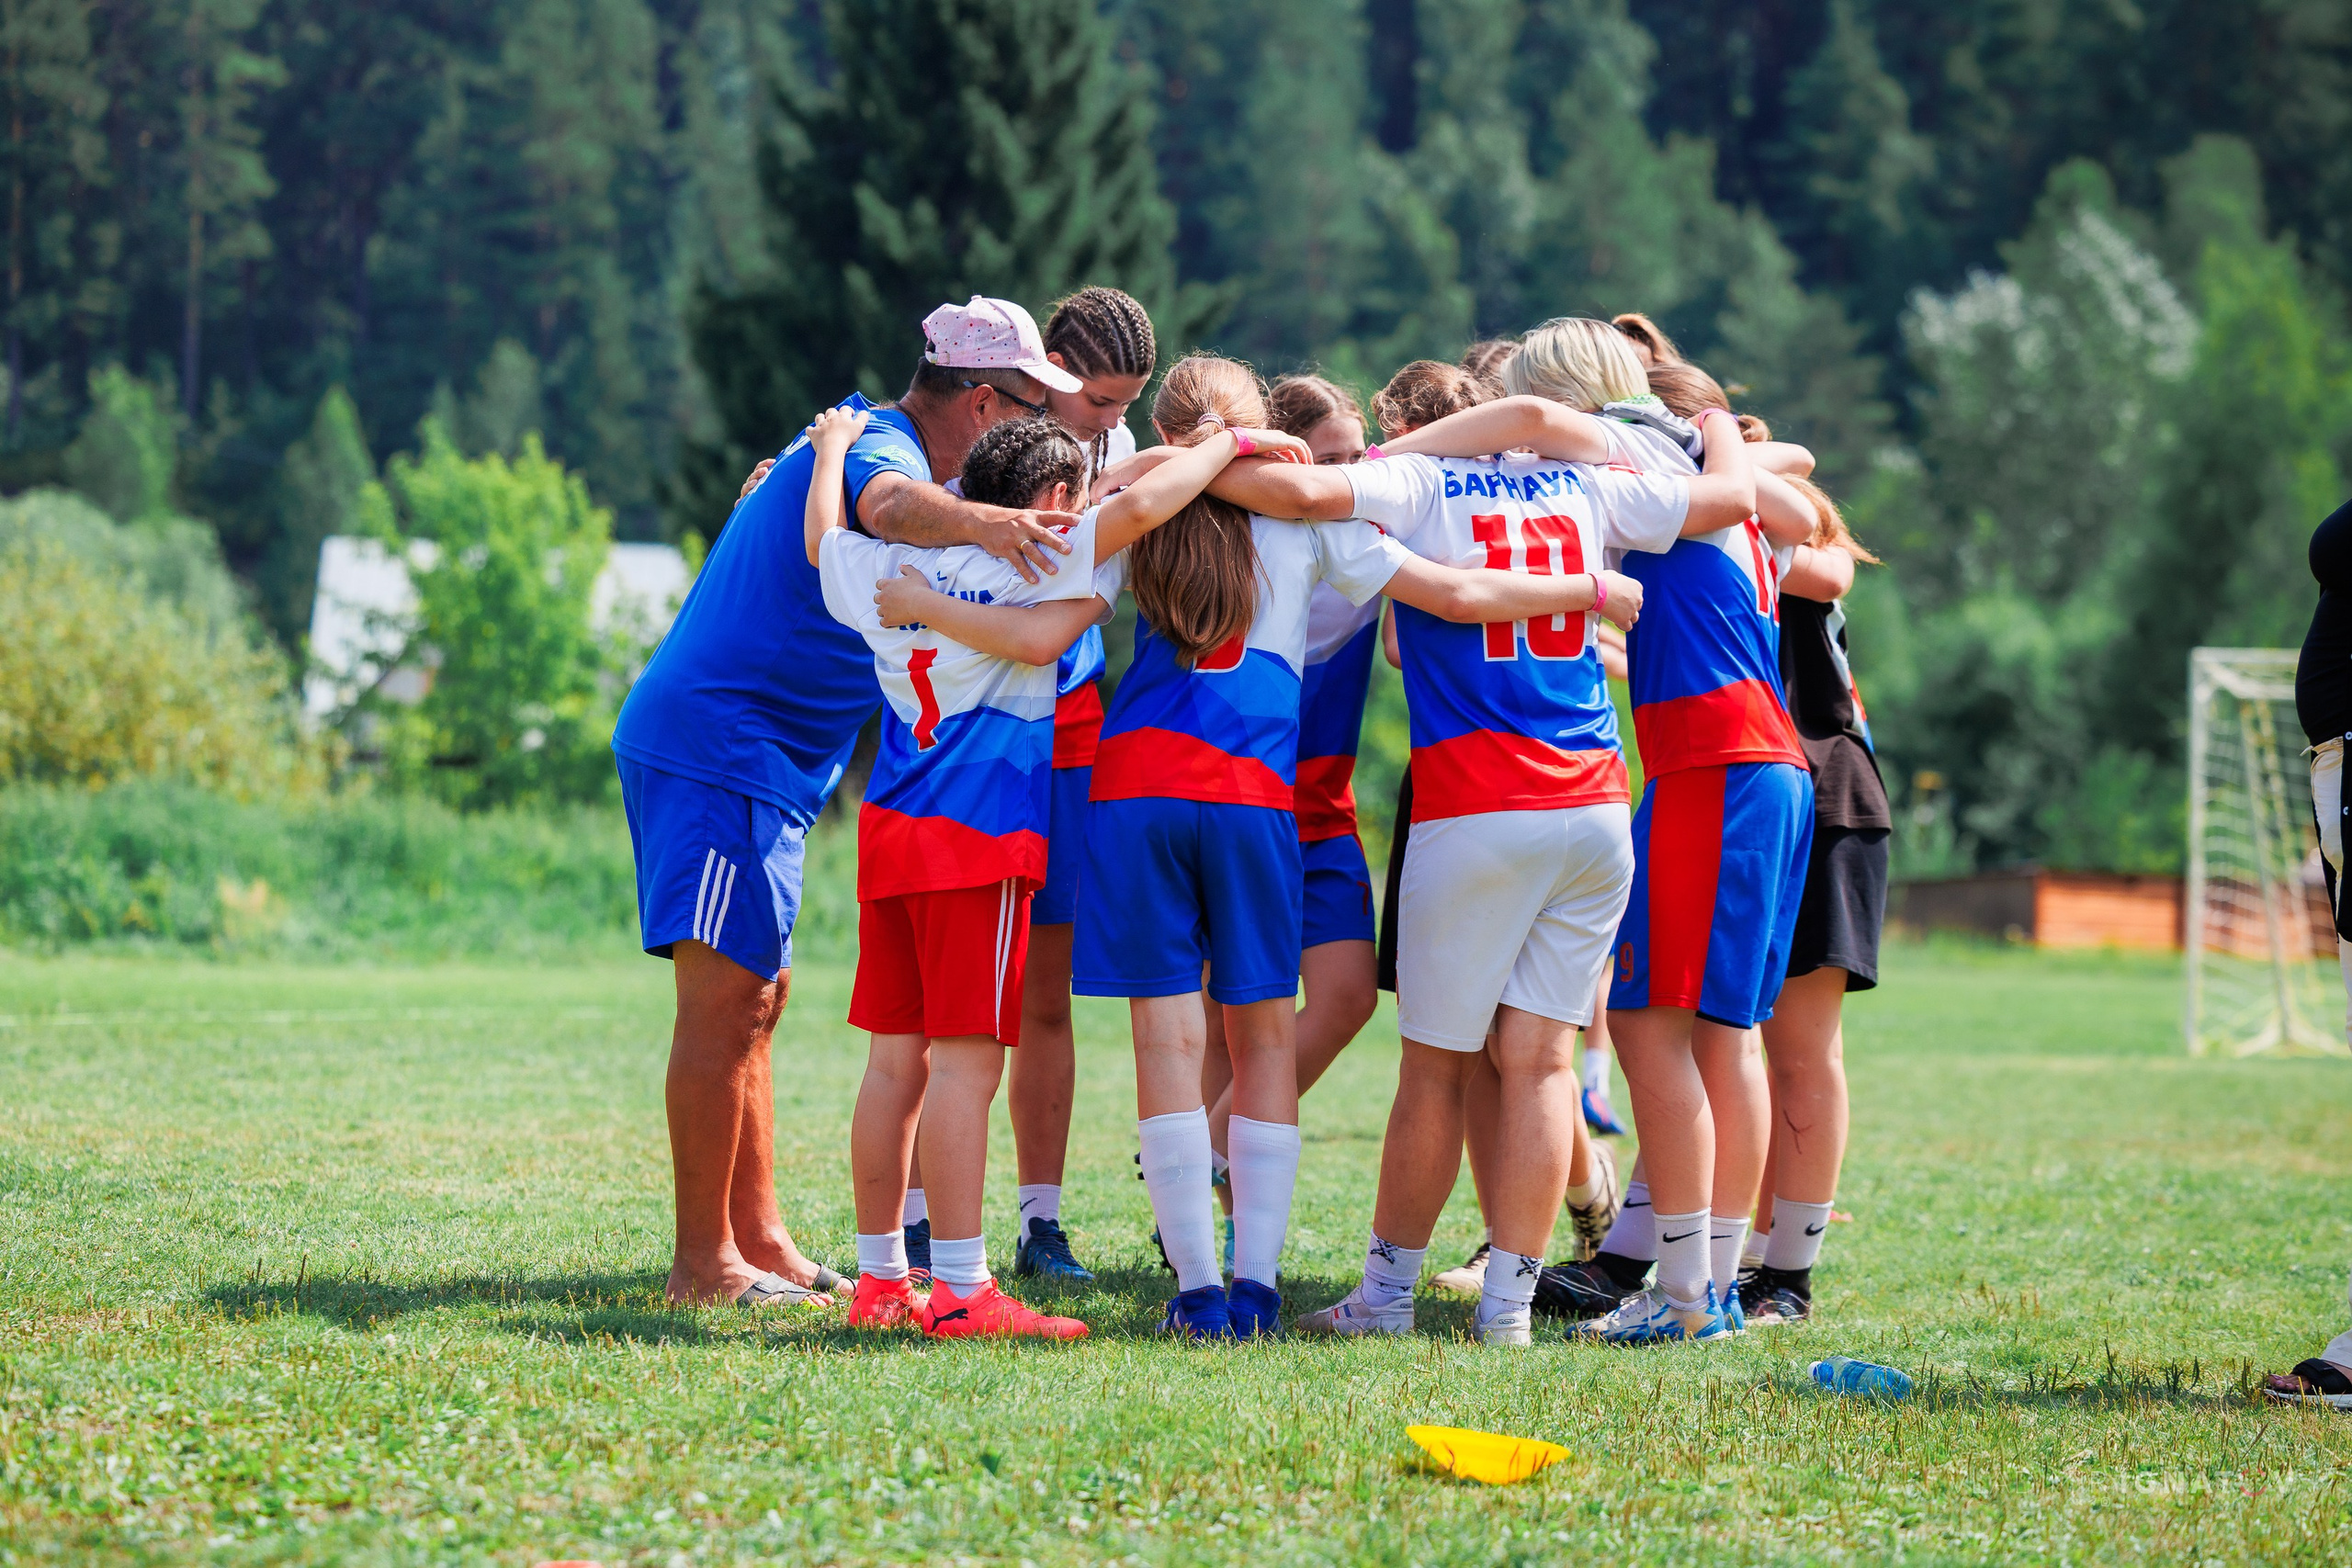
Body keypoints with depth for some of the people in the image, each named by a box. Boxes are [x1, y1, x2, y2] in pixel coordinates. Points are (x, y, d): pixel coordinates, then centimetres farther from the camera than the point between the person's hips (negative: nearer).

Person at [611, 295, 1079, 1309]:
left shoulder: (860, 437, 20)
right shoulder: (883, 446, -14)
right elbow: (886, 503, -40)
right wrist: (975, 521, -60)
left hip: (748, 762, 11)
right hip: (719, 745, -11)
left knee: (754, 997, 15)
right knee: (724, 998, -12)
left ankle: (759, 1243, 22)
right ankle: (703, 1265, -12)